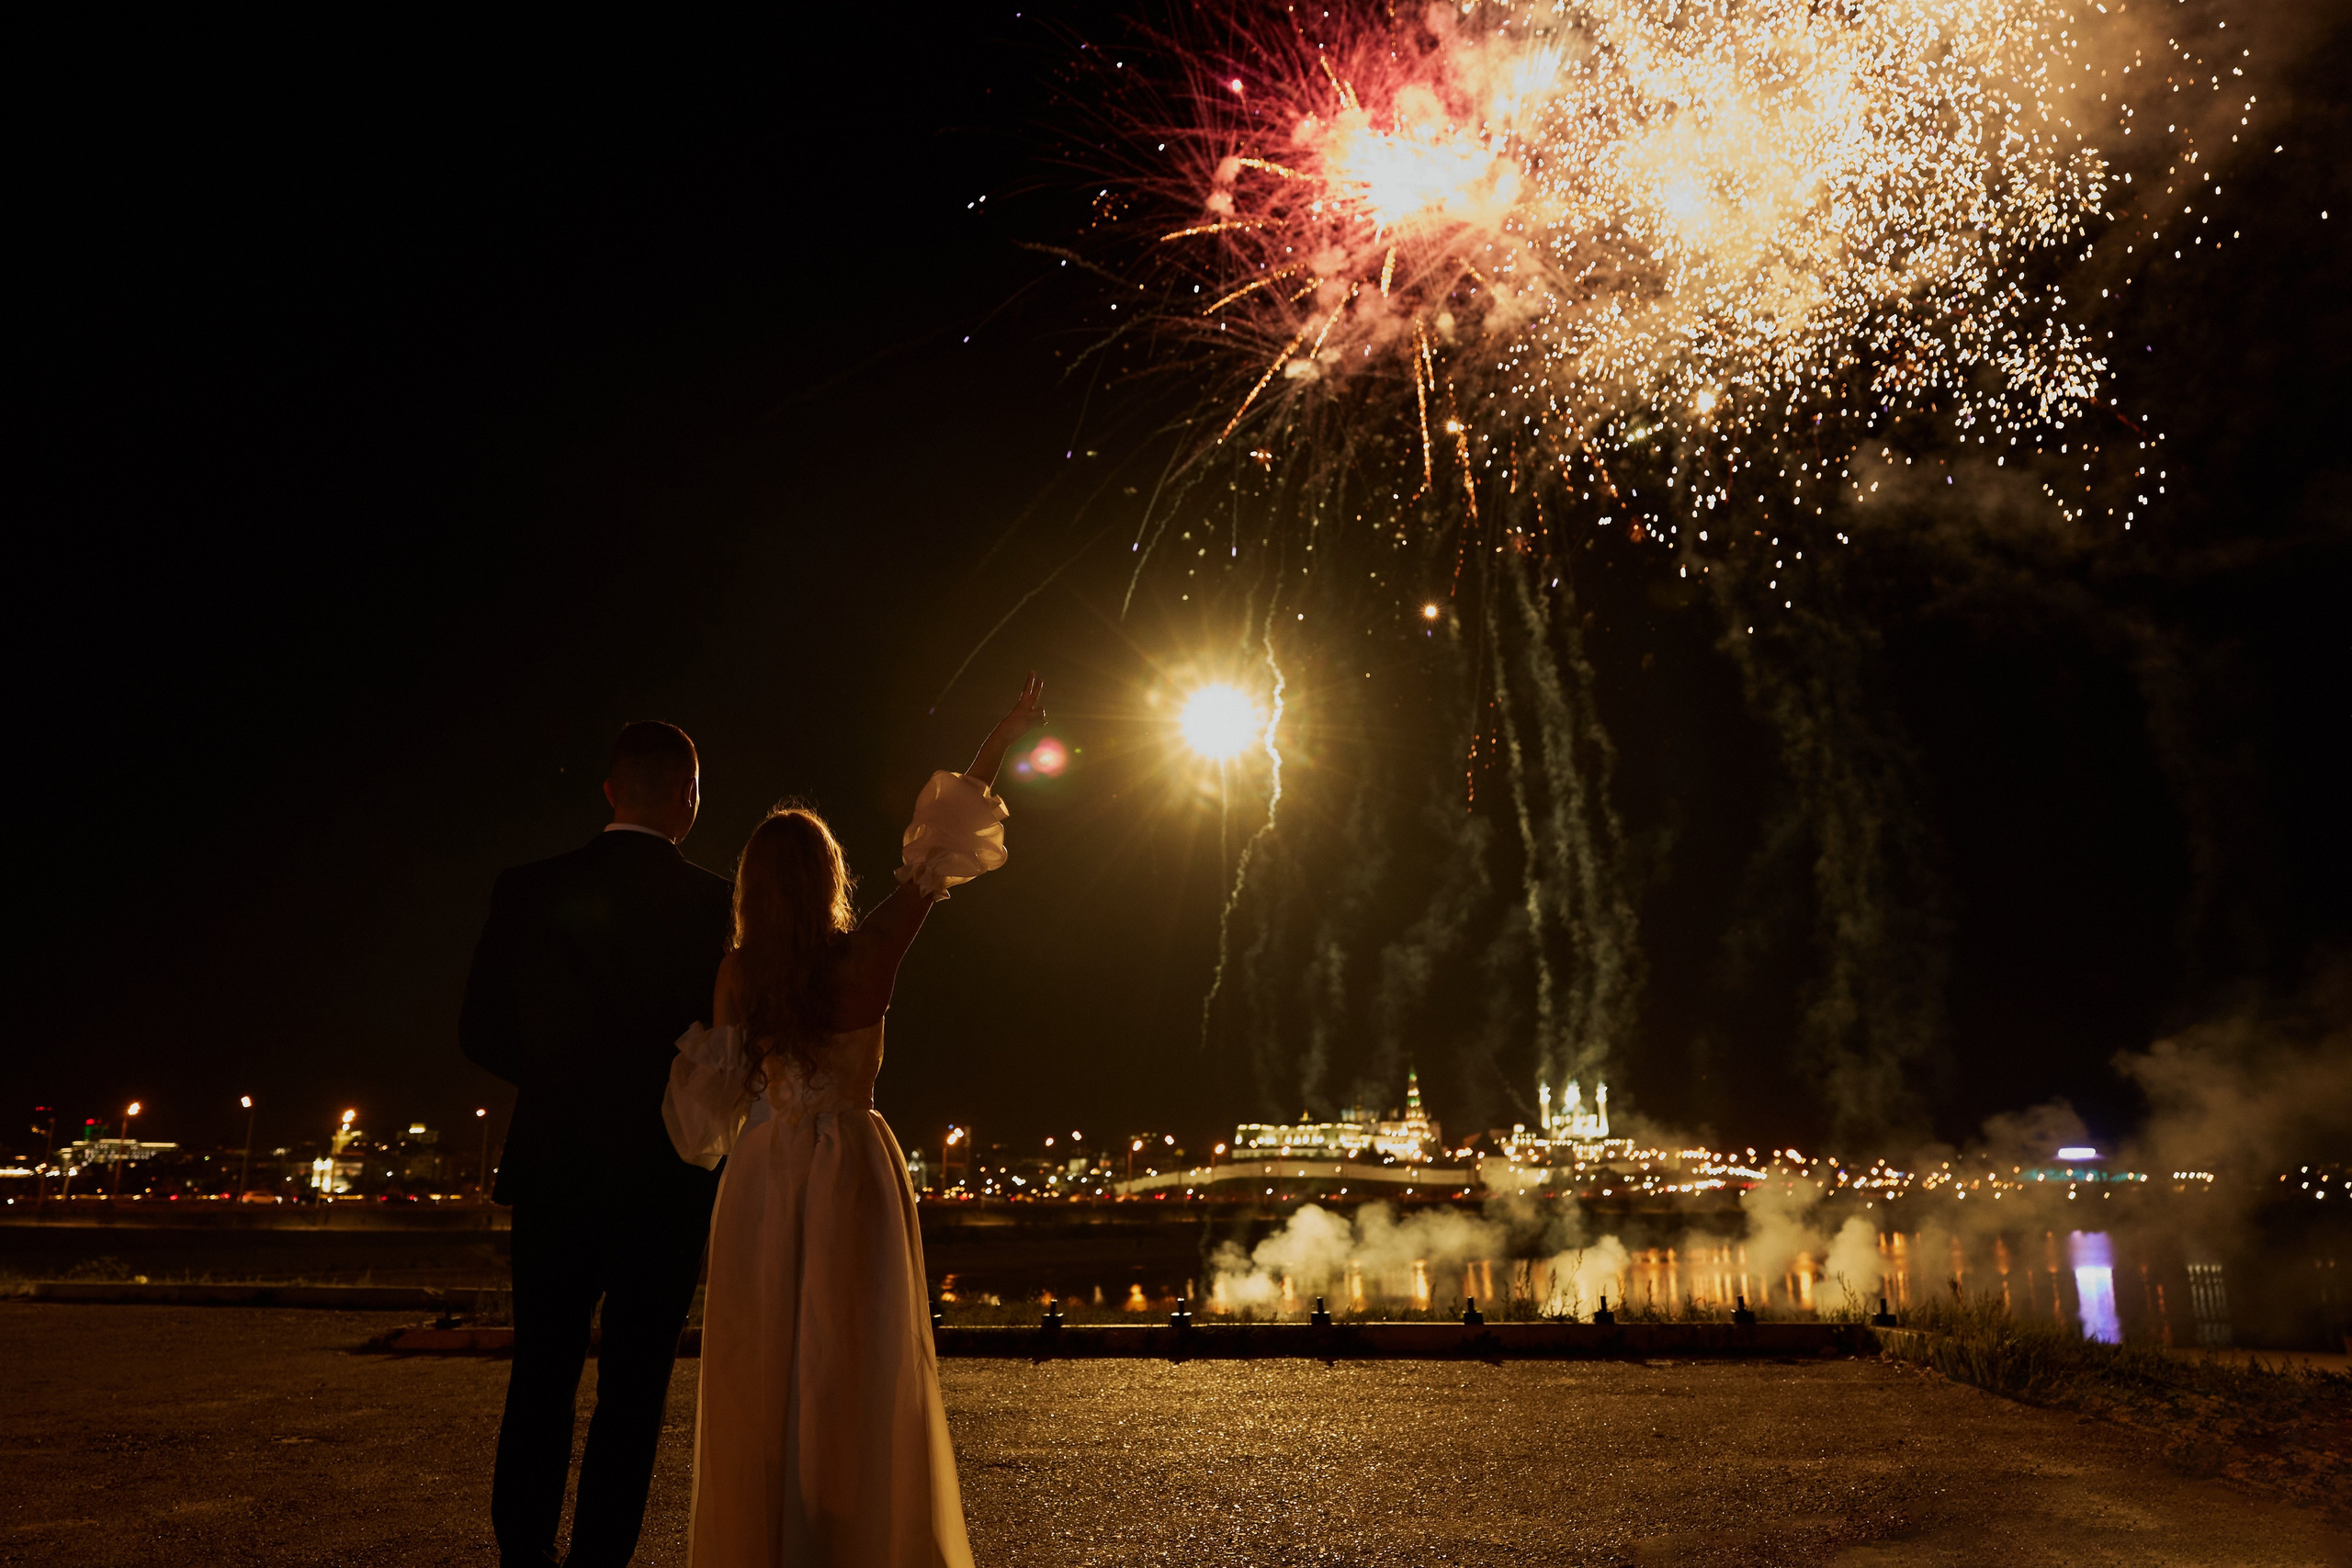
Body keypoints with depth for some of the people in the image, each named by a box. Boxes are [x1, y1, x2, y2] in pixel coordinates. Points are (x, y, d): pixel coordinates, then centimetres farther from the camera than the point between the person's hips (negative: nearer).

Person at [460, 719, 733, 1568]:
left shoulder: (526, 891, -3)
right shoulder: (717, 905, -11)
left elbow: (482, 1032, 2)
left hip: (553, 1169, 3)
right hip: (670, 1178, -2)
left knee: (541, 1377, 16)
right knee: (633, 1387, 8)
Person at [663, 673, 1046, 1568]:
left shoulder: (735, 975, -4)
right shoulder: (868, 953, -10)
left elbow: (719, 1092, 3)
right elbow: (937, 854, -7)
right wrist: (1006, 737, -2)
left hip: (761, 1178, 2)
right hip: (851, 1173, -2)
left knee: (759, 1373, 12)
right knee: (855, 1374, 8)